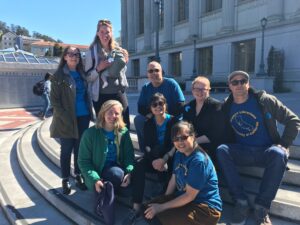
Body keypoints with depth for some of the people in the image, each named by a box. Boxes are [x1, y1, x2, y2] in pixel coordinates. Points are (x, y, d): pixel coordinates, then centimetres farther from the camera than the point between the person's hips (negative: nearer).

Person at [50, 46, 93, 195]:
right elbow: (54, 100, -8)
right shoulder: (58, 75, -4)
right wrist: (66, 118, -16)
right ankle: (65, 180, 18)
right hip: (66, 120, -4)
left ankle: (78, 176, 25)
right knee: (66, 150, 5)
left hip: (83, 117, 5)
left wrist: (89, 112, 5)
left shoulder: (82, 74, 11)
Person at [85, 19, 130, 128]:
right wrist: (98, 68, -18)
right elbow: (87, 78, -3)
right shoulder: (92, 51, -2)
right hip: (101, 95, -3)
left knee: (125, 125, 4)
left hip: (119, 93, 3)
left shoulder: (118, 50, 9)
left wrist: (125, 62, 3)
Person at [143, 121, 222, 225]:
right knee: (148, 209, -4)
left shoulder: (199, 161, -25)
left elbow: (190, 196, -22)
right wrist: (164, 201, -4)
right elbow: (173, 180, 8)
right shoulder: (179, 154, 2)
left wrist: (162, 207, -17)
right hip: (183, 197, 8)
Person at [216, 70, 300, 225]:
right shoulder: (226, 107, 4)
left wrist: (283, 145, -10)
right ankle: (241, 202, -25)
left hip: (267, 151, -2)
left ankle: (262, 207, -26)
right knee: (221, 150, -27)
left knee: (278, 154, -35)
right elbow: (225, 134, 13)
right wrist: (229, 146, -7)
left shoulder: (265, 100, -4)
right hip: (242, 152, 2)